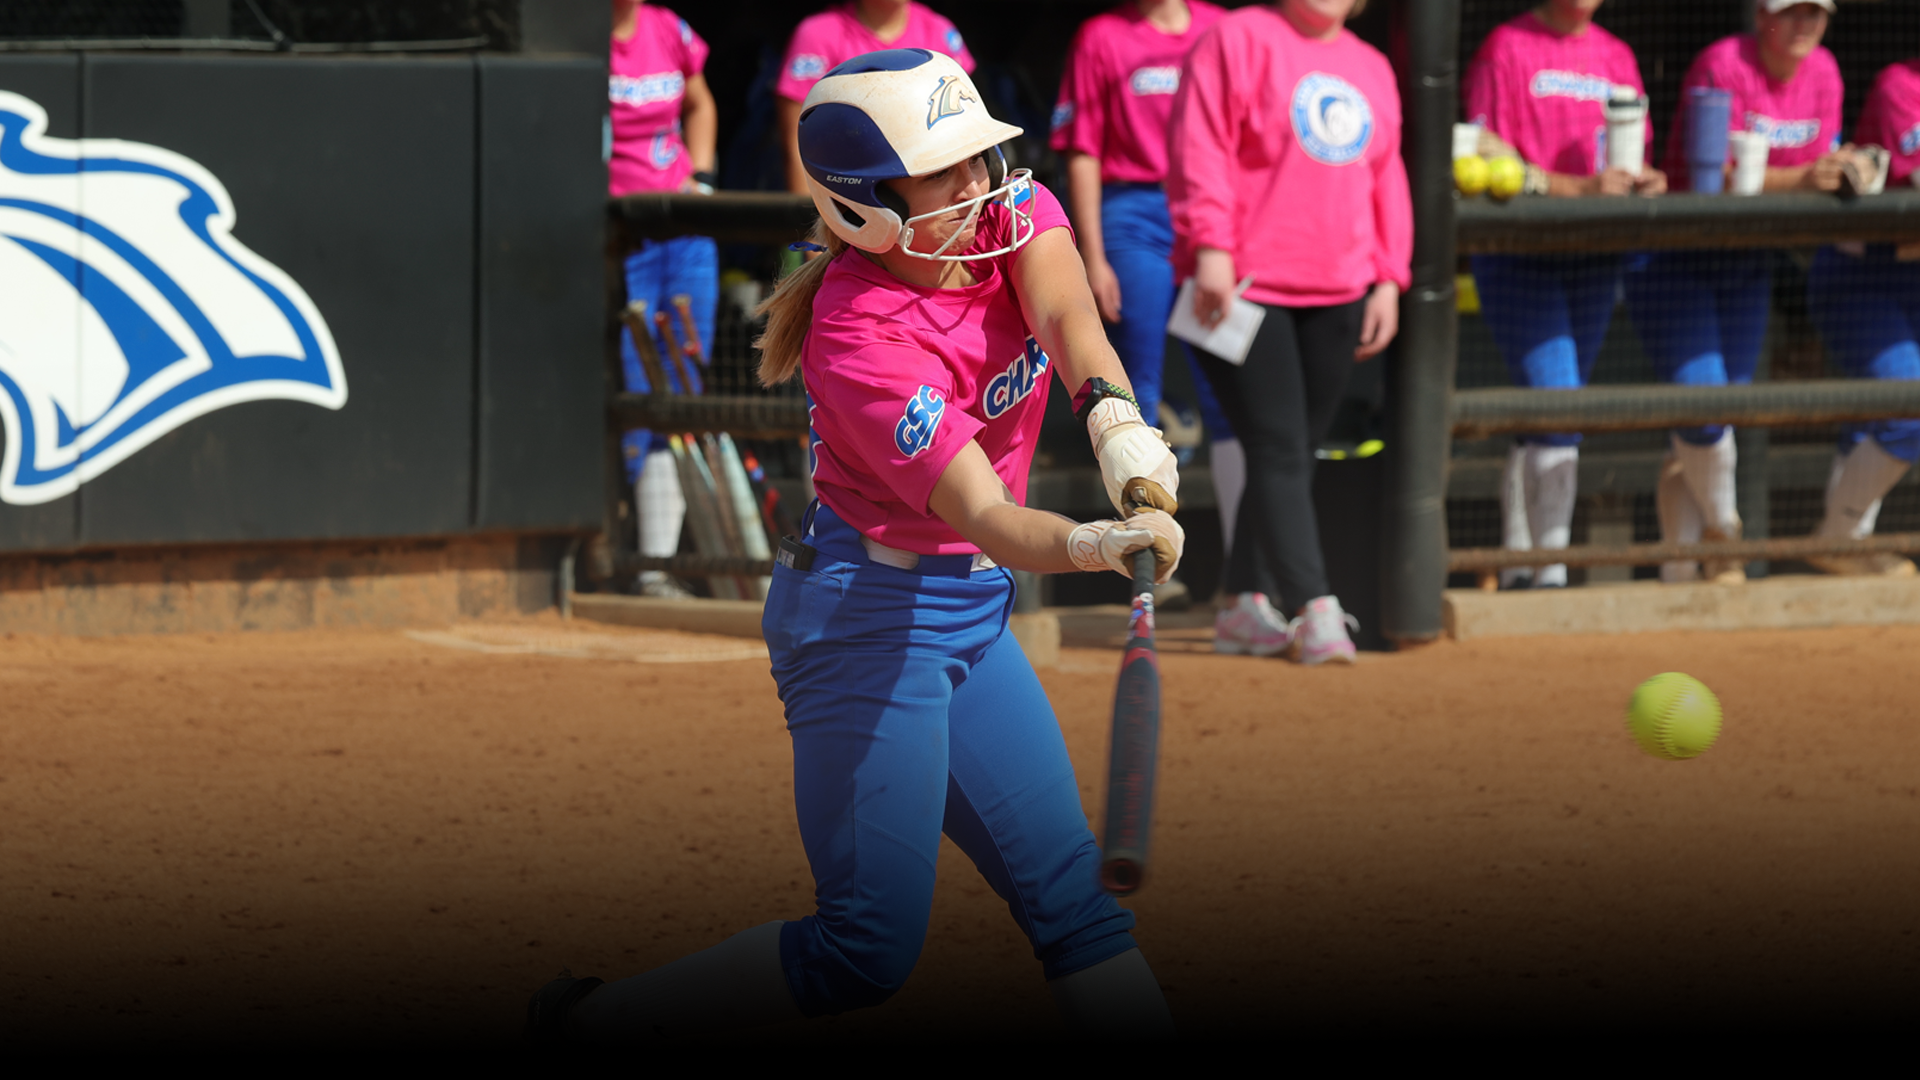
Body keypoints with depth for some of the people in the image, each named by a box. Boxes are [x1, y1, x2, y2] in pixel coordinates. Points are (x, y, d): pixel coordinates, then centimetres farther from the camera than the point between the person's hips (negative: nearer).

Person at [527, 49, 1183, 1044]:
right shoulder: (862, 343, -26)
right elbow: (984, 517, -33)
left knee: (1072, 896, 8)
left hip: (970, 610, 8)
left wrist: (1114, 417, -45)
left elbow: (1067, 316, -23)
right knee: (868, 952, -7)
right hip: (872, 615, -8)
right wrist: (1094, 544, -54)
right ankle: (589, 1022, 6)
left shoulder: (1006, 210, -5)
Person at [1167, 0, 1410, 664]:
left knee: (1296, 453, 7)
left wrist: (1388, 279, 13)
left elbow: (1386, 178, 21)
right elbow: (1199, 146, -11)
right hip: (1246, 286, -6)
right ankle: (1315, 610, -19)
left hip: (1339, 295, 7)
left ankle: (1242, 608, 16)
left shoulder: (1371, 68, 18)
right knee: (1277, 451, -12)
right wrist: (1210, 247, -21)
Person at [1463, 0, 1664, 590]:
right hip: (1519, 254, -6)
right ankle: (1550, 575, -16)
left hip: (1594, 254, 6)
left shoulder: (1616, 55, 13)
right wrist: (1575, 188, -24)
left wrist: (1643, 183, -10)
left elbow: (1632, 159, 14)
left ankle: (1517, 571, 20)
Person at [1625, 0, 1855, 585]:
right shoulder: (1722, 65, -20)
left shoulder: (1823, 73, 1)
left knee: (1720, 420, 6)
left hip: (1747, 262, 7)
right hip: (1676, 258, -7)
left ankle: (1681, 571, 12)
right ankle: (1723, 535, 7)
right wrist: (1797, 179, -37)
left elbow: (1818, 167, 3)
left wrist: (1844, 173, -19)